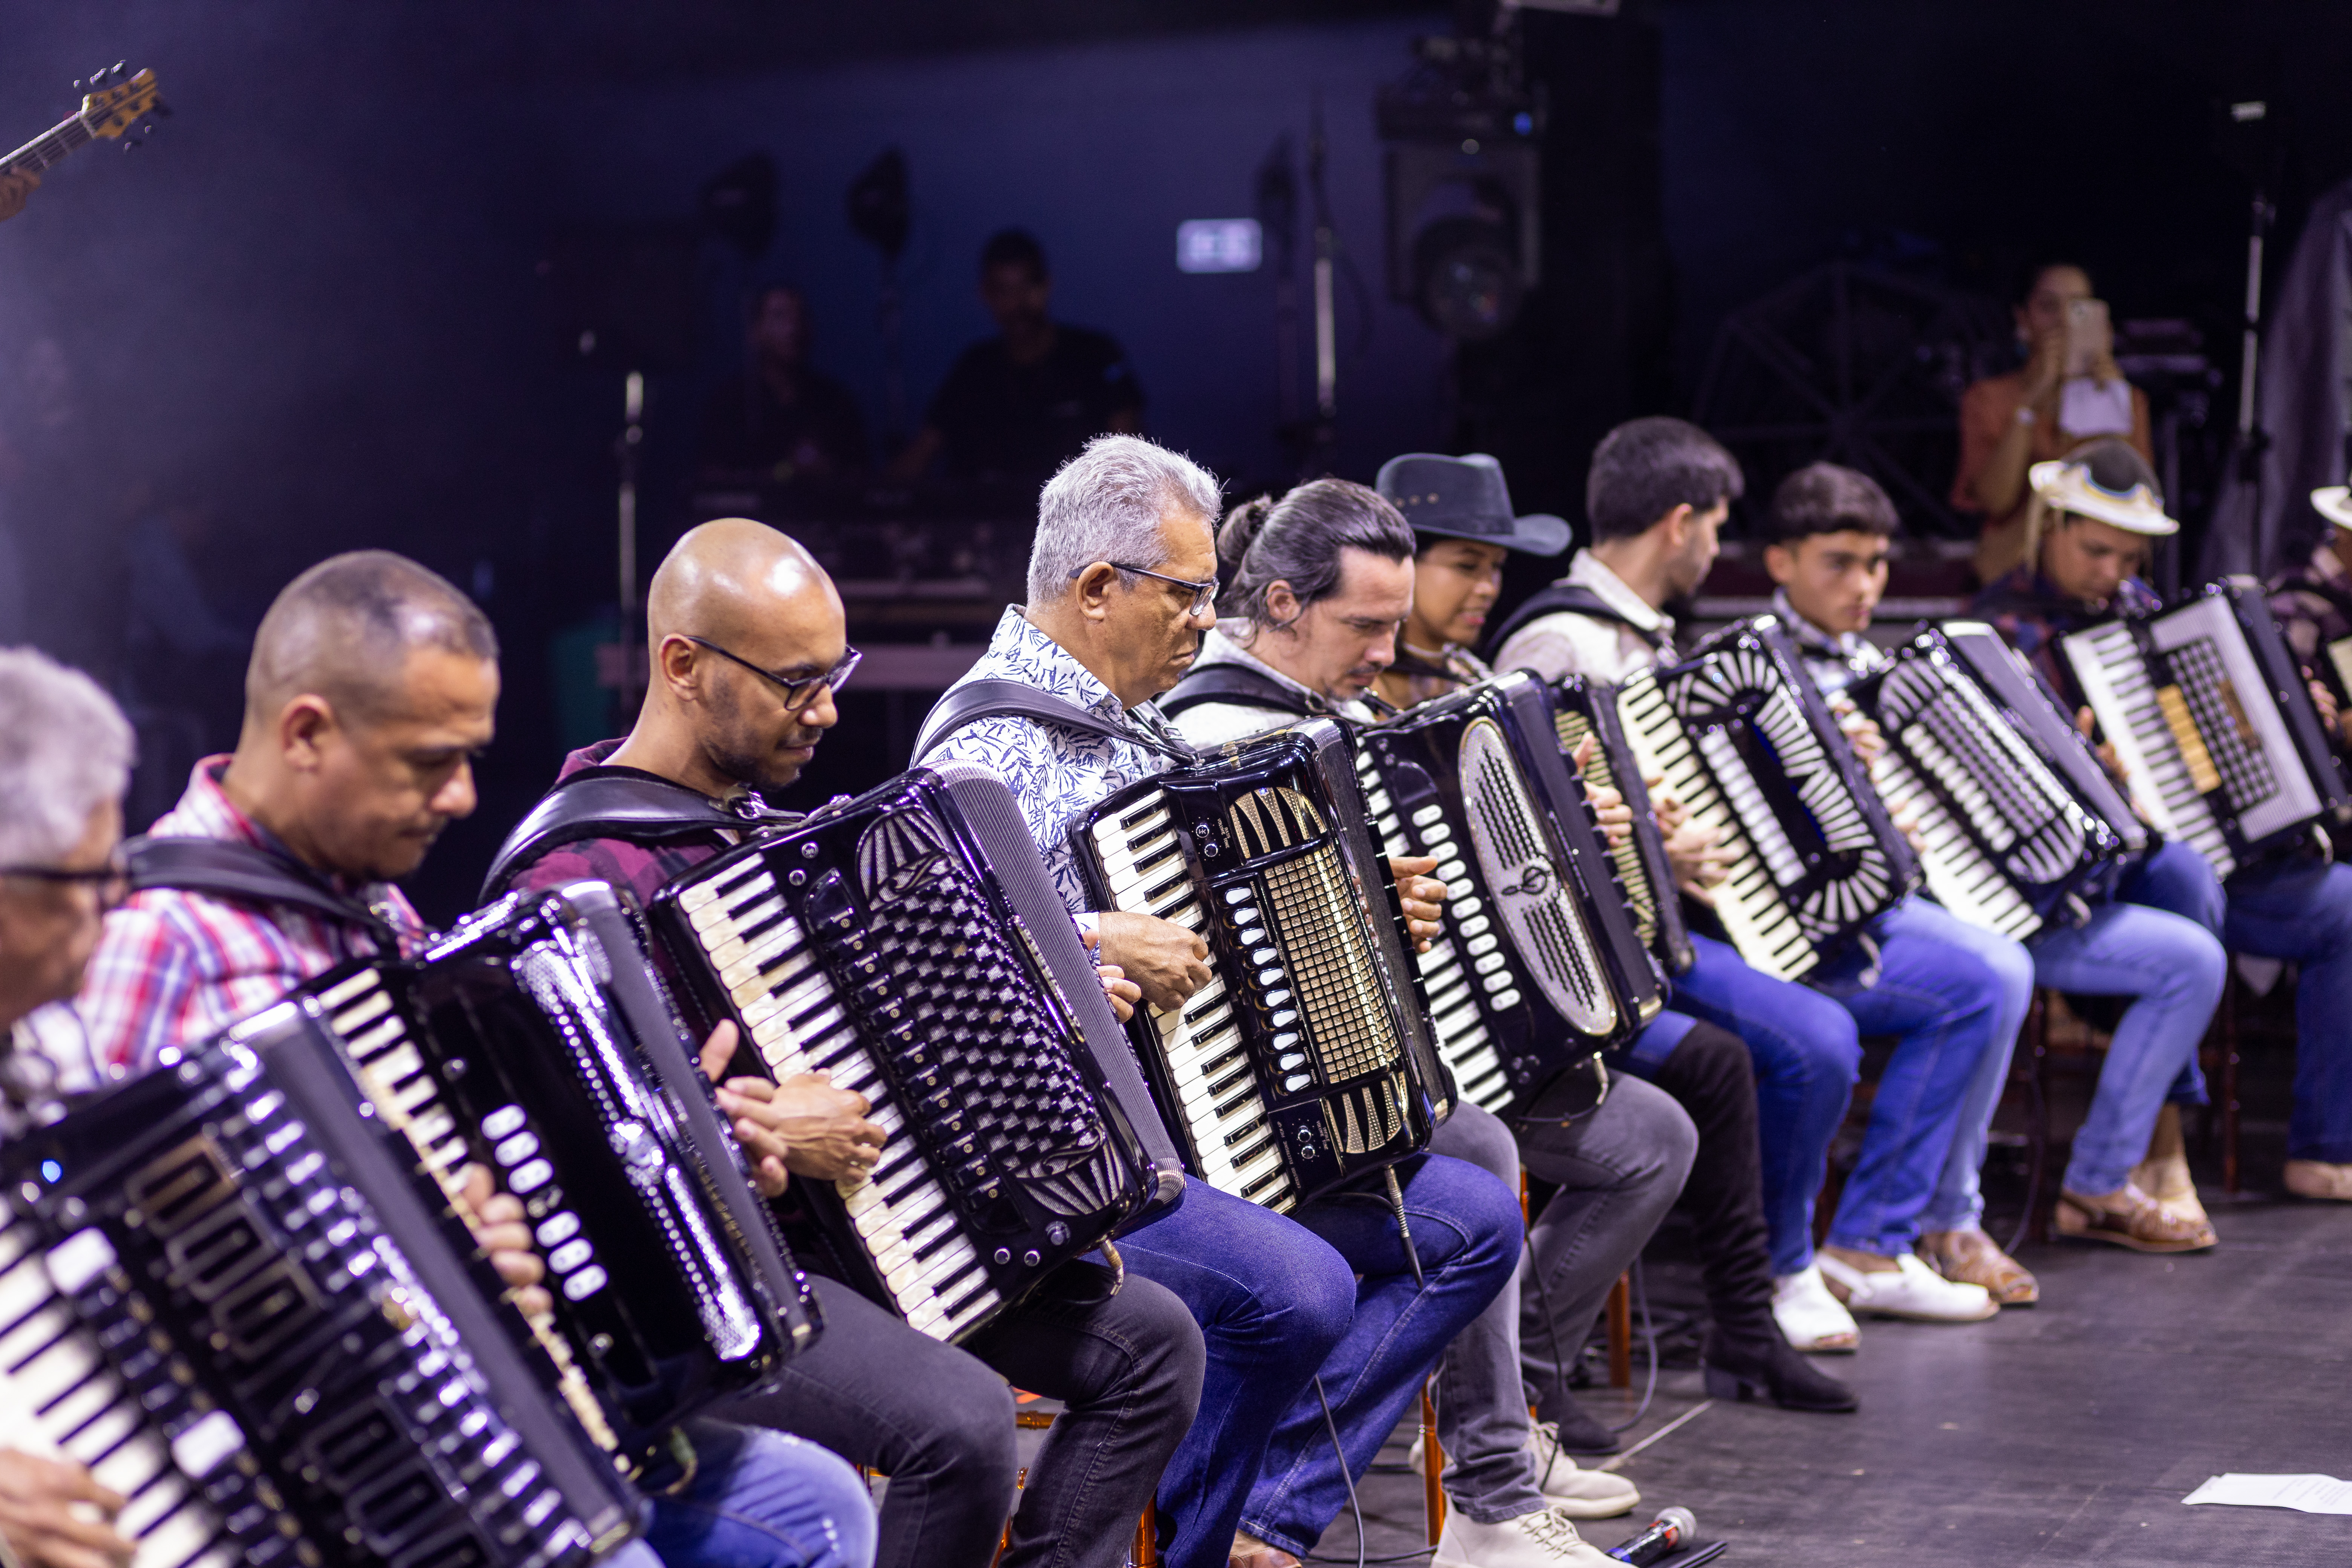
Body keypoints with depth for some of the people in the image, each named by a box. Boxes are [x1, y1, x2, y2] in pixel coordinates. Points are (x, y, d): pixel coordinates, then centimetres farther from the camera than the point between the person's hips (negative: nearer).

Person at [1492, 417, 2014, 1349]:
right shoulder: (1558, 648, -15)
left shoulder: (1650, 639, 18)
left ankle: (1870, 1248, 8)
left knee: (1966, 987, 6)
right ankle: (1781, 1270, -8)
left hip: (1749, 914, 11)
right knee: (1813, 1040, -34)